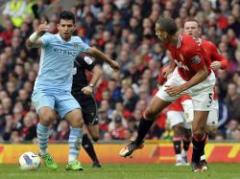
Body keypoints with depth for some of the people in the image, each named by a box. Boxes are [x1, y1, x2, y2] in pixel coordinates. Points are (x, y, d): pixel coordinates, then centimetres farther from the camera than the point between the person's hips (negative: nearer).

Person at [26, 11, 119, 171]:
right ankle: (43, 153, -5)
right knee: (47, 117, -31)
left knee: (78, 119, -19)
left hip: (64, 92, 4)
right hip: (43, 90, -4)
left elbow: (93, 51, 30)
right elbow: (30, 44, -28)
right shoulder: (49, 39, -8)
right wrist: (37, 34, -50)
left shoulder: (77, 42, 9)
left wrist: (111, 62, 42)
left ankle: (73, 160, -7)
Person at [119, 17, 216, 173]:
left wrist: (182, 88, -30)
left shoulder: (190, 48, -38)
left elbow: (203, 72, -29)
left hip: (201, 82, -7)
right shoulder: (169, 43, -15)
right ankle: (137, 142, 31)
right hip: (180, 76, 7)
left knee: (198, 131, -10)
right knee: (151, 111, 6)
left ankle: (196, 162, 17)